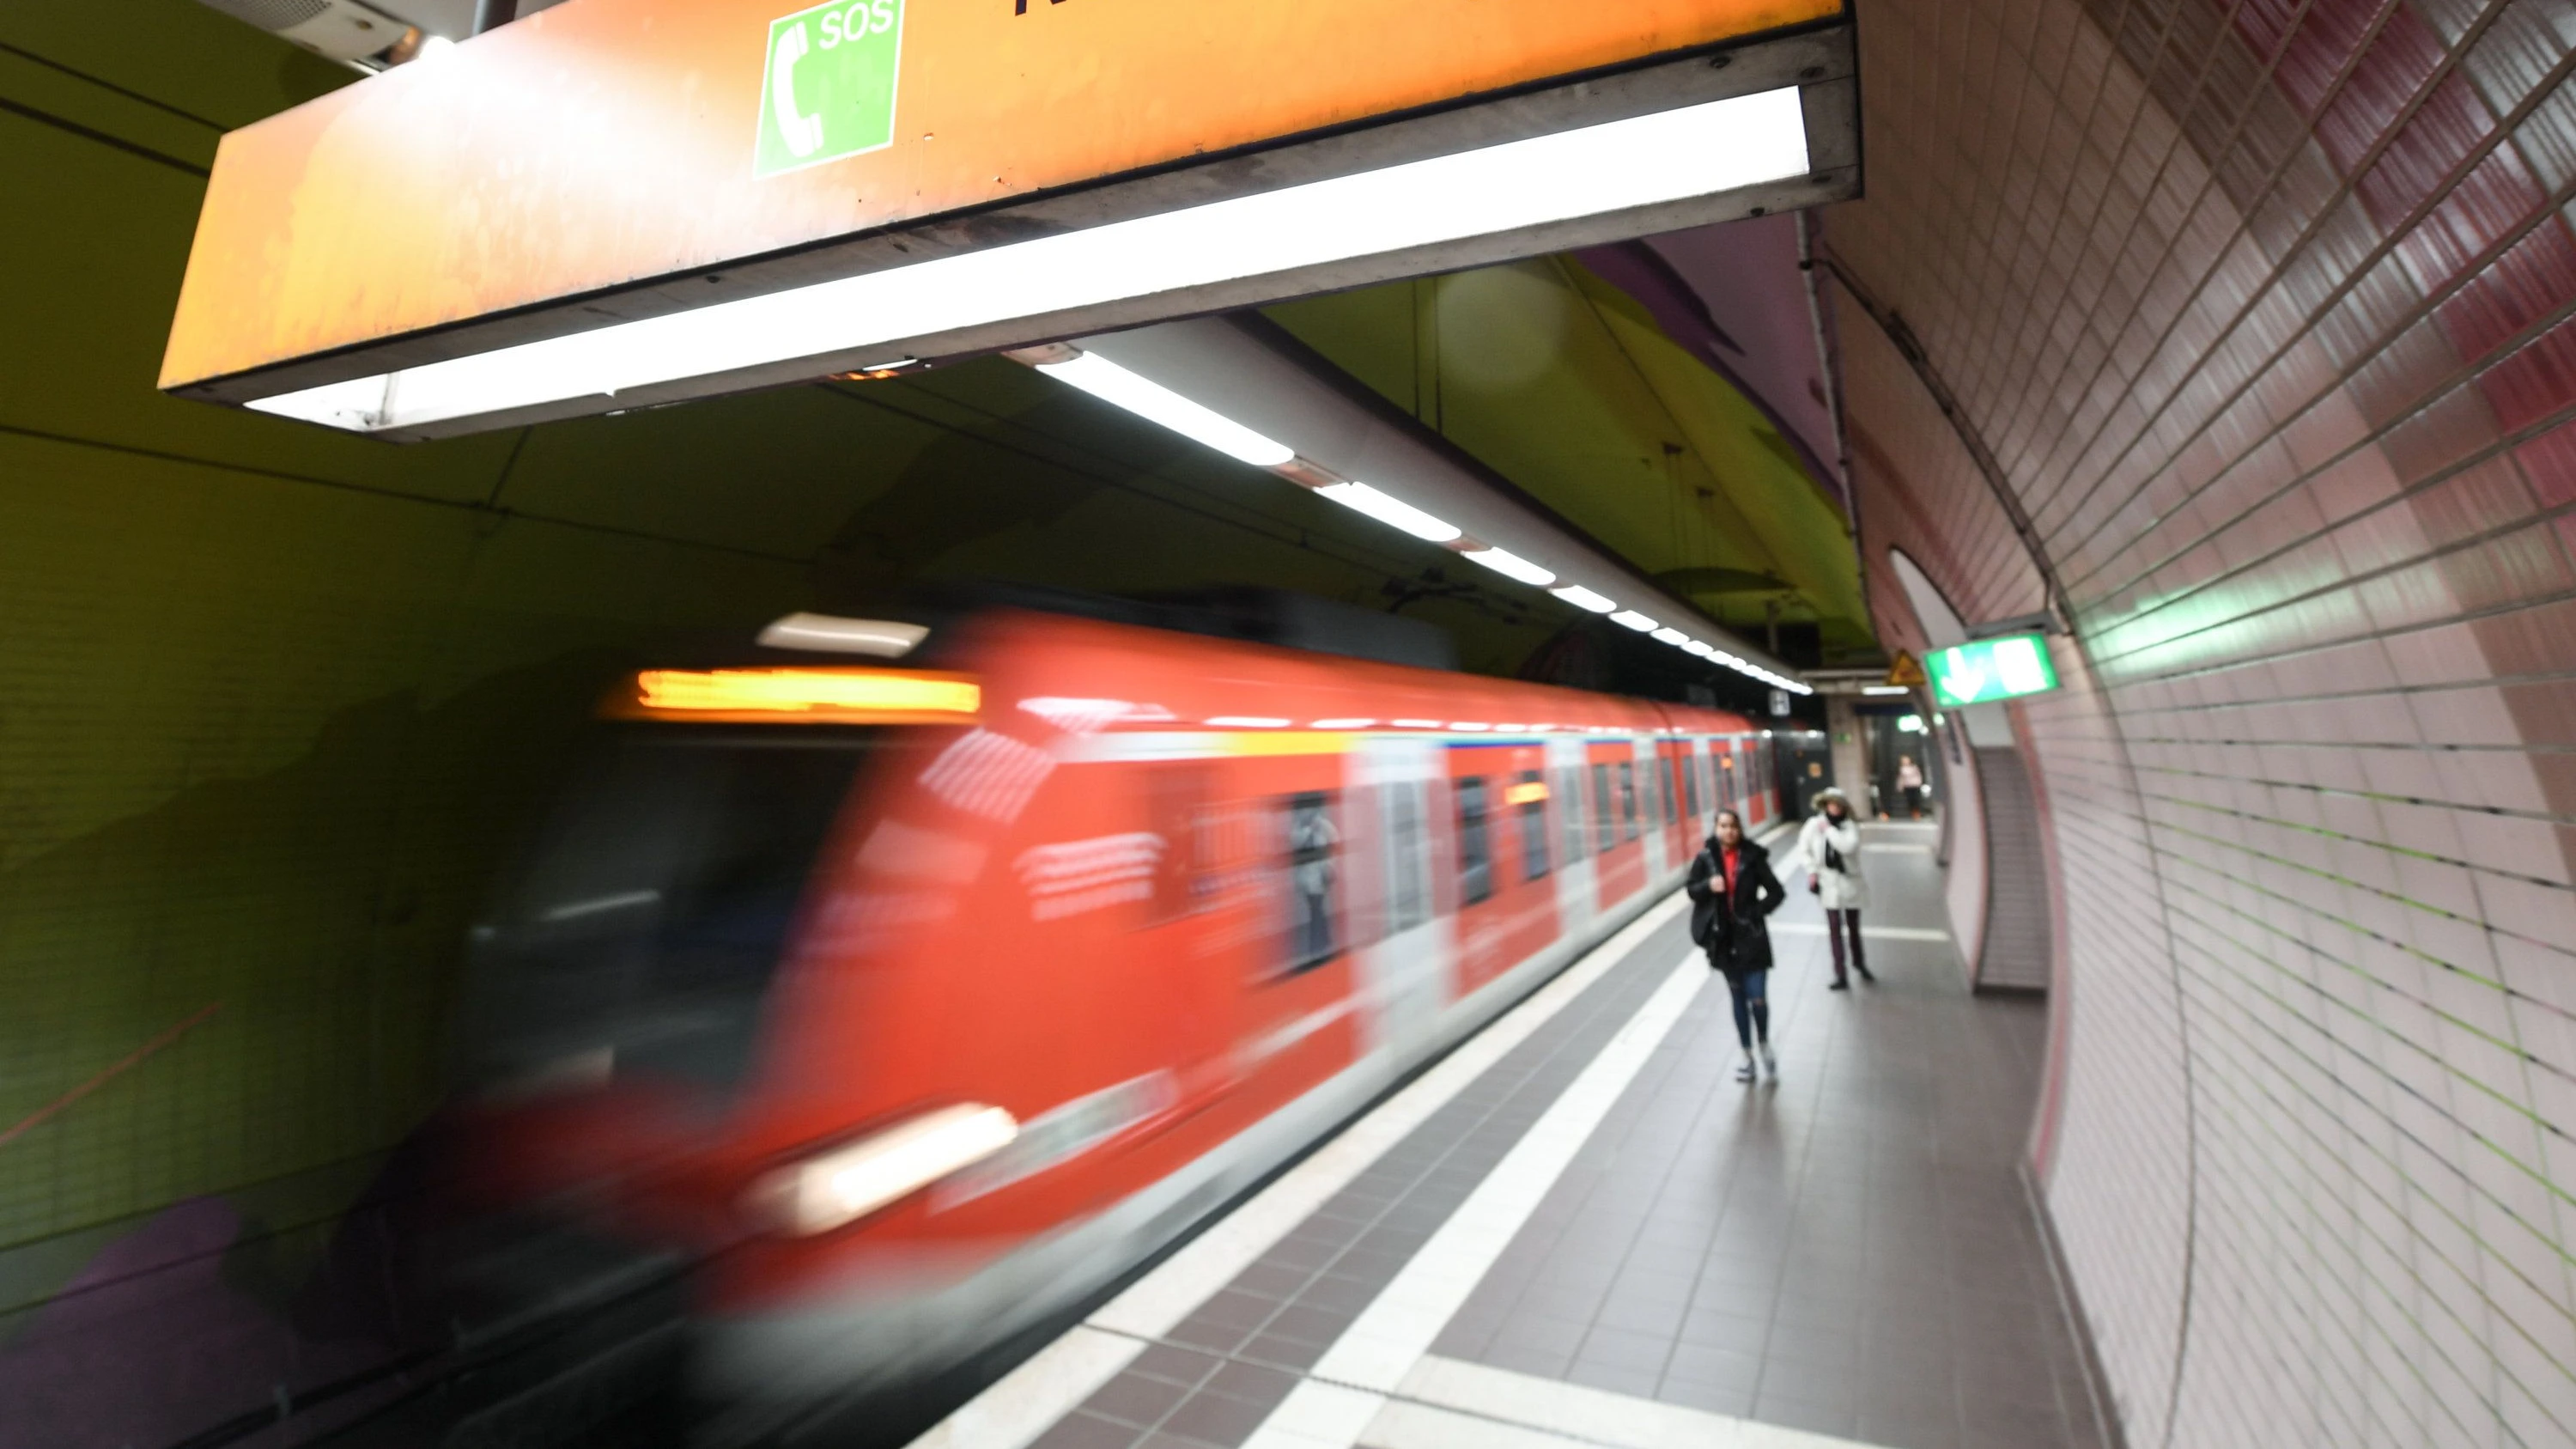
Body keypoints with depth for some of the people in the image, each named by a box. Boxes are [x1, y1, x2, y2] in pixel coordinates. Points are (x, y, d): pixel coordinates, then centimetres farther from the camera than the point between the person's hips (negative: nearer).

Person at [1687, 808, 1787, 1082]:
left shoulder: (1752, 857, -8)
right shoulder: (1706, 858, -4)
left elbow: (1776, 892, -1)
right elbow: (1692, 889, 5)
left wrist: (1756, 912, -11)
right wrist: (1708, 886, -14)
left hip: (1751, 938, -2)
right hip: (1723, 938, 2)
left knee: (1758, 998, -3)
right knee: (1738, 998, 13)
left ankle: (1765, 1045, 27)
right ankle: (1747, 1057, 26)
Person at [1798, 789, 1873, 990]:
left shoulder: (1850, 825, -9)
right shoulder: (1814, 824, -5)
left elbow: (1848, 846, -28)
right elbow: (1804, 849, 3)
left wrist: (1829, 829, -22)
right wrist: (1812, 871, -6)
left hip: (1850, 882, 0)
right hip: (1828, 882, 0)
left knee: (1853, 927, 16)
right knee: (1835, 929, -2)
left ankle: (1859, 962, 42)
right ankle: (1841, 975, 4)